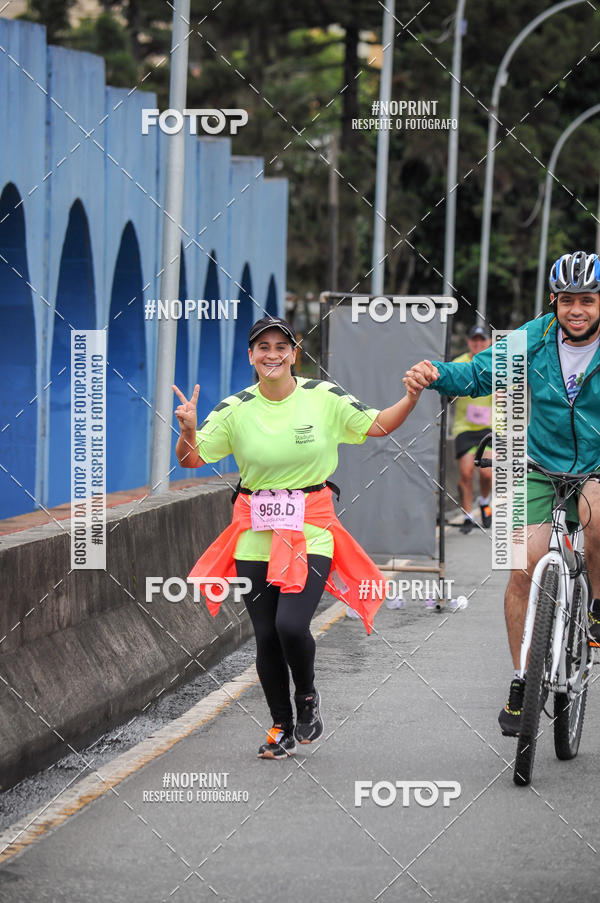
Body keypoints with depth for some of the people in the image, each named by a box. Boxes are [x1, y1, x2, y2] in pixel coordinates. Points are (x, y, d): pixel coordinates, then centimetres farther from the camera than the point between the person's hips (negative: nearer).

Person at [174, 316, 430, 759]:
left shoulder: (323, 397, -3)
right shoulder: (237, 408, -1)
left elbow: (378, 425, 4)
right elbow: (191, 459, 1)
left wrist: (412, 396, -11)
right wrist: (188, 429, -20)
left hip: (311, 531, -2)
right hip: (256, 535, 2)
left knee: (291, 625, -19)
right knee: (266, 638, 4)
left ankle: (307, 696, 11)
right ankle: (282, 728, 23)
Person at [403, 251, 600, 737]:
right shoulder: (535, 338, -6)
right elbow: (479, 373, -3)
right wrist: (436, 373, -23)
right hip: (543, 468, 2)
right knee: (526, 566, -9)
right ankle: (522, 681, 8)